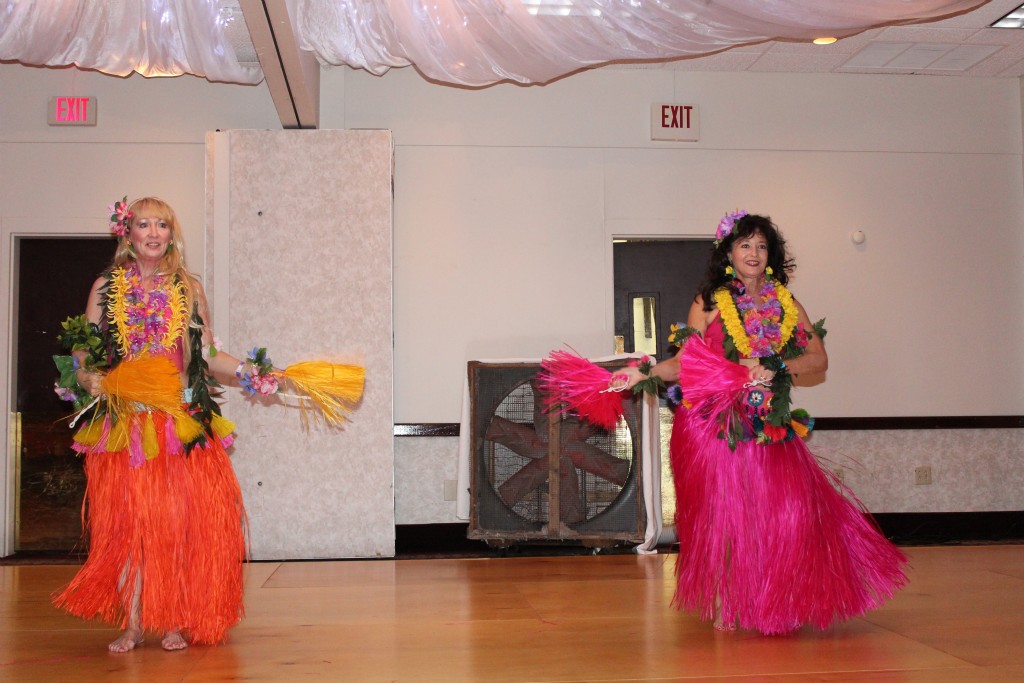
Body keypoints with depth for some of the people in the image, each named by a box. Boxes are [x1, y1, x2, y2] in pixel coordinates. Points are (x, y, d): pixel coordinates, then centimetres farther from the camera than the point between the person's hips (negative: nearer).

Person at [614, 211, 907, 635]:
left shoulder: (785, 305, 11)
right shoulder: (708, 302, 4)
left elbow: (818, 359, 1)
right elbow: (684, 363, -1)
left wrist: (774, 368, -14)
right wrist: (644, 373, -17)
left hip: (768, 425, 3)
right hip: (714, 423, -3)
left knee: (788, 507, -5)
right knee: (722, 512, -2)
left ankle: (775, 605, 10)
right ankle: (722, 605, 11)